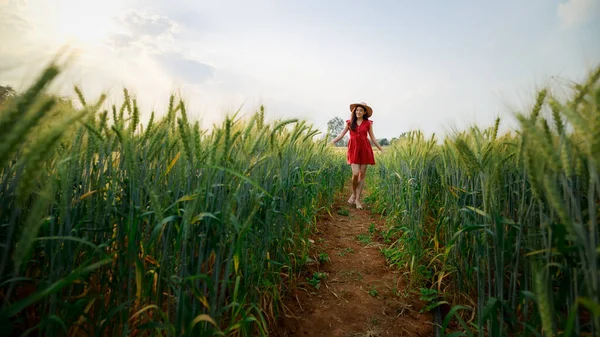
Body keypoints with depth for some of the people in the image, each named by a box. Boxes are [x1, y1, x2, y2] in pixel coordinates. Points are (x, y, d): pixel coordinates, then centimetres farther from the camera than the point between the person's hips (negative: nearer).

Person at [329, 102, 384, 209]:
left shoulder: (368, 123, 7)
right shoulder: (350, 122, 8)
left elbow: (372, 138, 12)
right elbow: (341, 135, 8)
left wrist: (381, 149, 10)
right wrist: (331, 142, -1)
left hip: (364, 149, 1)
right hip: (353, 149, -1)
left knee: (362, 175, 1)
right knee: (355, 173, -14)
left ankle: (358, 199, 10)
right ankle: (353, 193, 14)